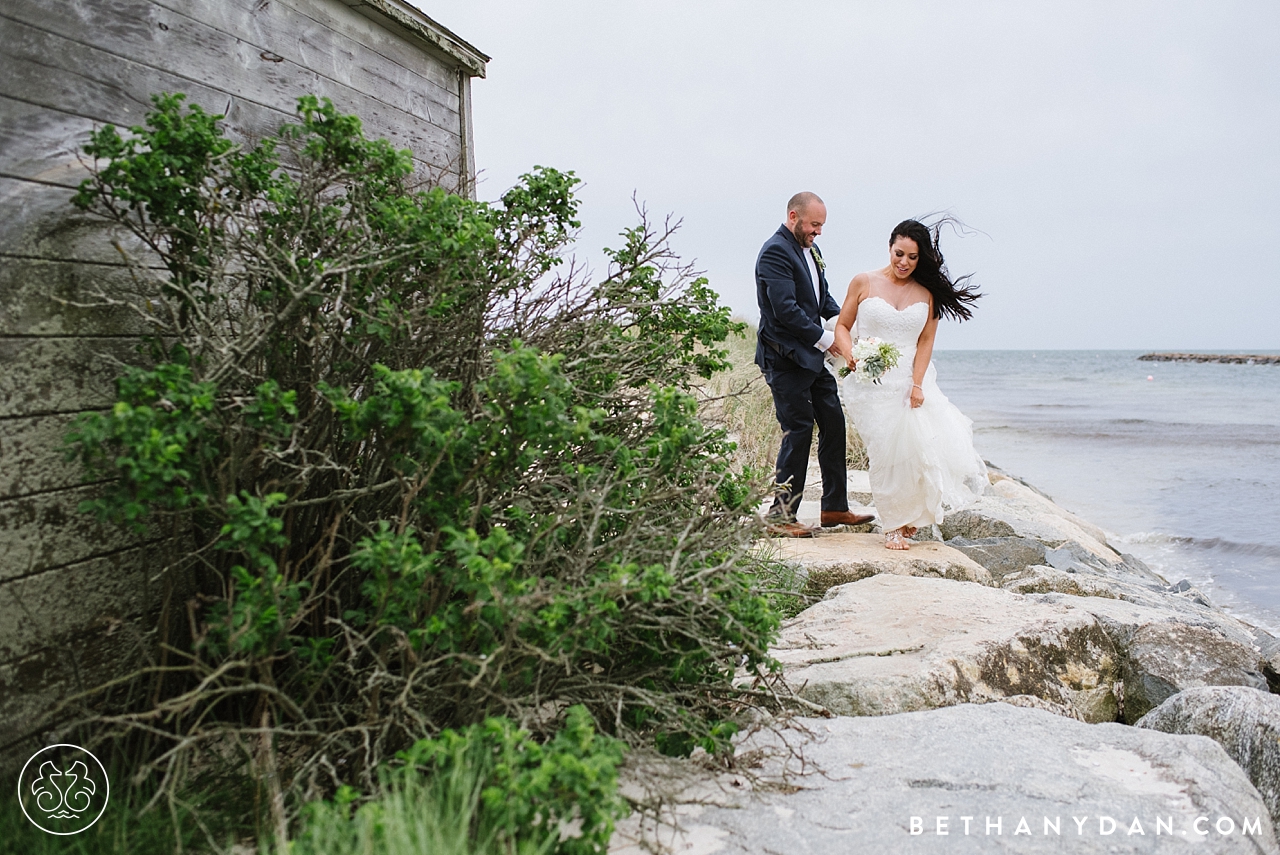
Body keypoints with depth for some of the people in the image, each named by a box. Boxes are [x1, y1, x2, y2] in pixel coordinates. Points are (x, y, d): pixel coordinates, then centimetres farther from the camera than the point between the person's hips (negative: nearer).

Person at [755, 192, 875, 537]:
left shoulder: (810, 249, 16)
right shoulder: (775, 252, -14)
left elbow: (823, 298, 18)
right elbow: (786, 309, -21)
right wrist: (826, 339, -16)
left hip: (811, 358, 10)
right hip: (786, 359, -10)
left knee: (834, 424, 11)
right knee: (798, 431, -6)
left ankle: (835, 508, 22)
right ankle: (781, 515, 5)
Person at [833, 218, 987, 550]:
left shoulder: (927, 293, 6)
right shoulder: (864, 283, 1)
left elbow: (926, 341, 2)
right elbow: (842, 326, 5)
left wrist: (916, 384, -8)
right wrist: (850, 354, -15)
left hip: (911, 379, 2)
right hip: (872, 383, -2)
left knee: (932, 441, -9)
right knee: (888, 453, -4)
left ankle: (913, 512, 19)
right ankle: (893, 526, 14)